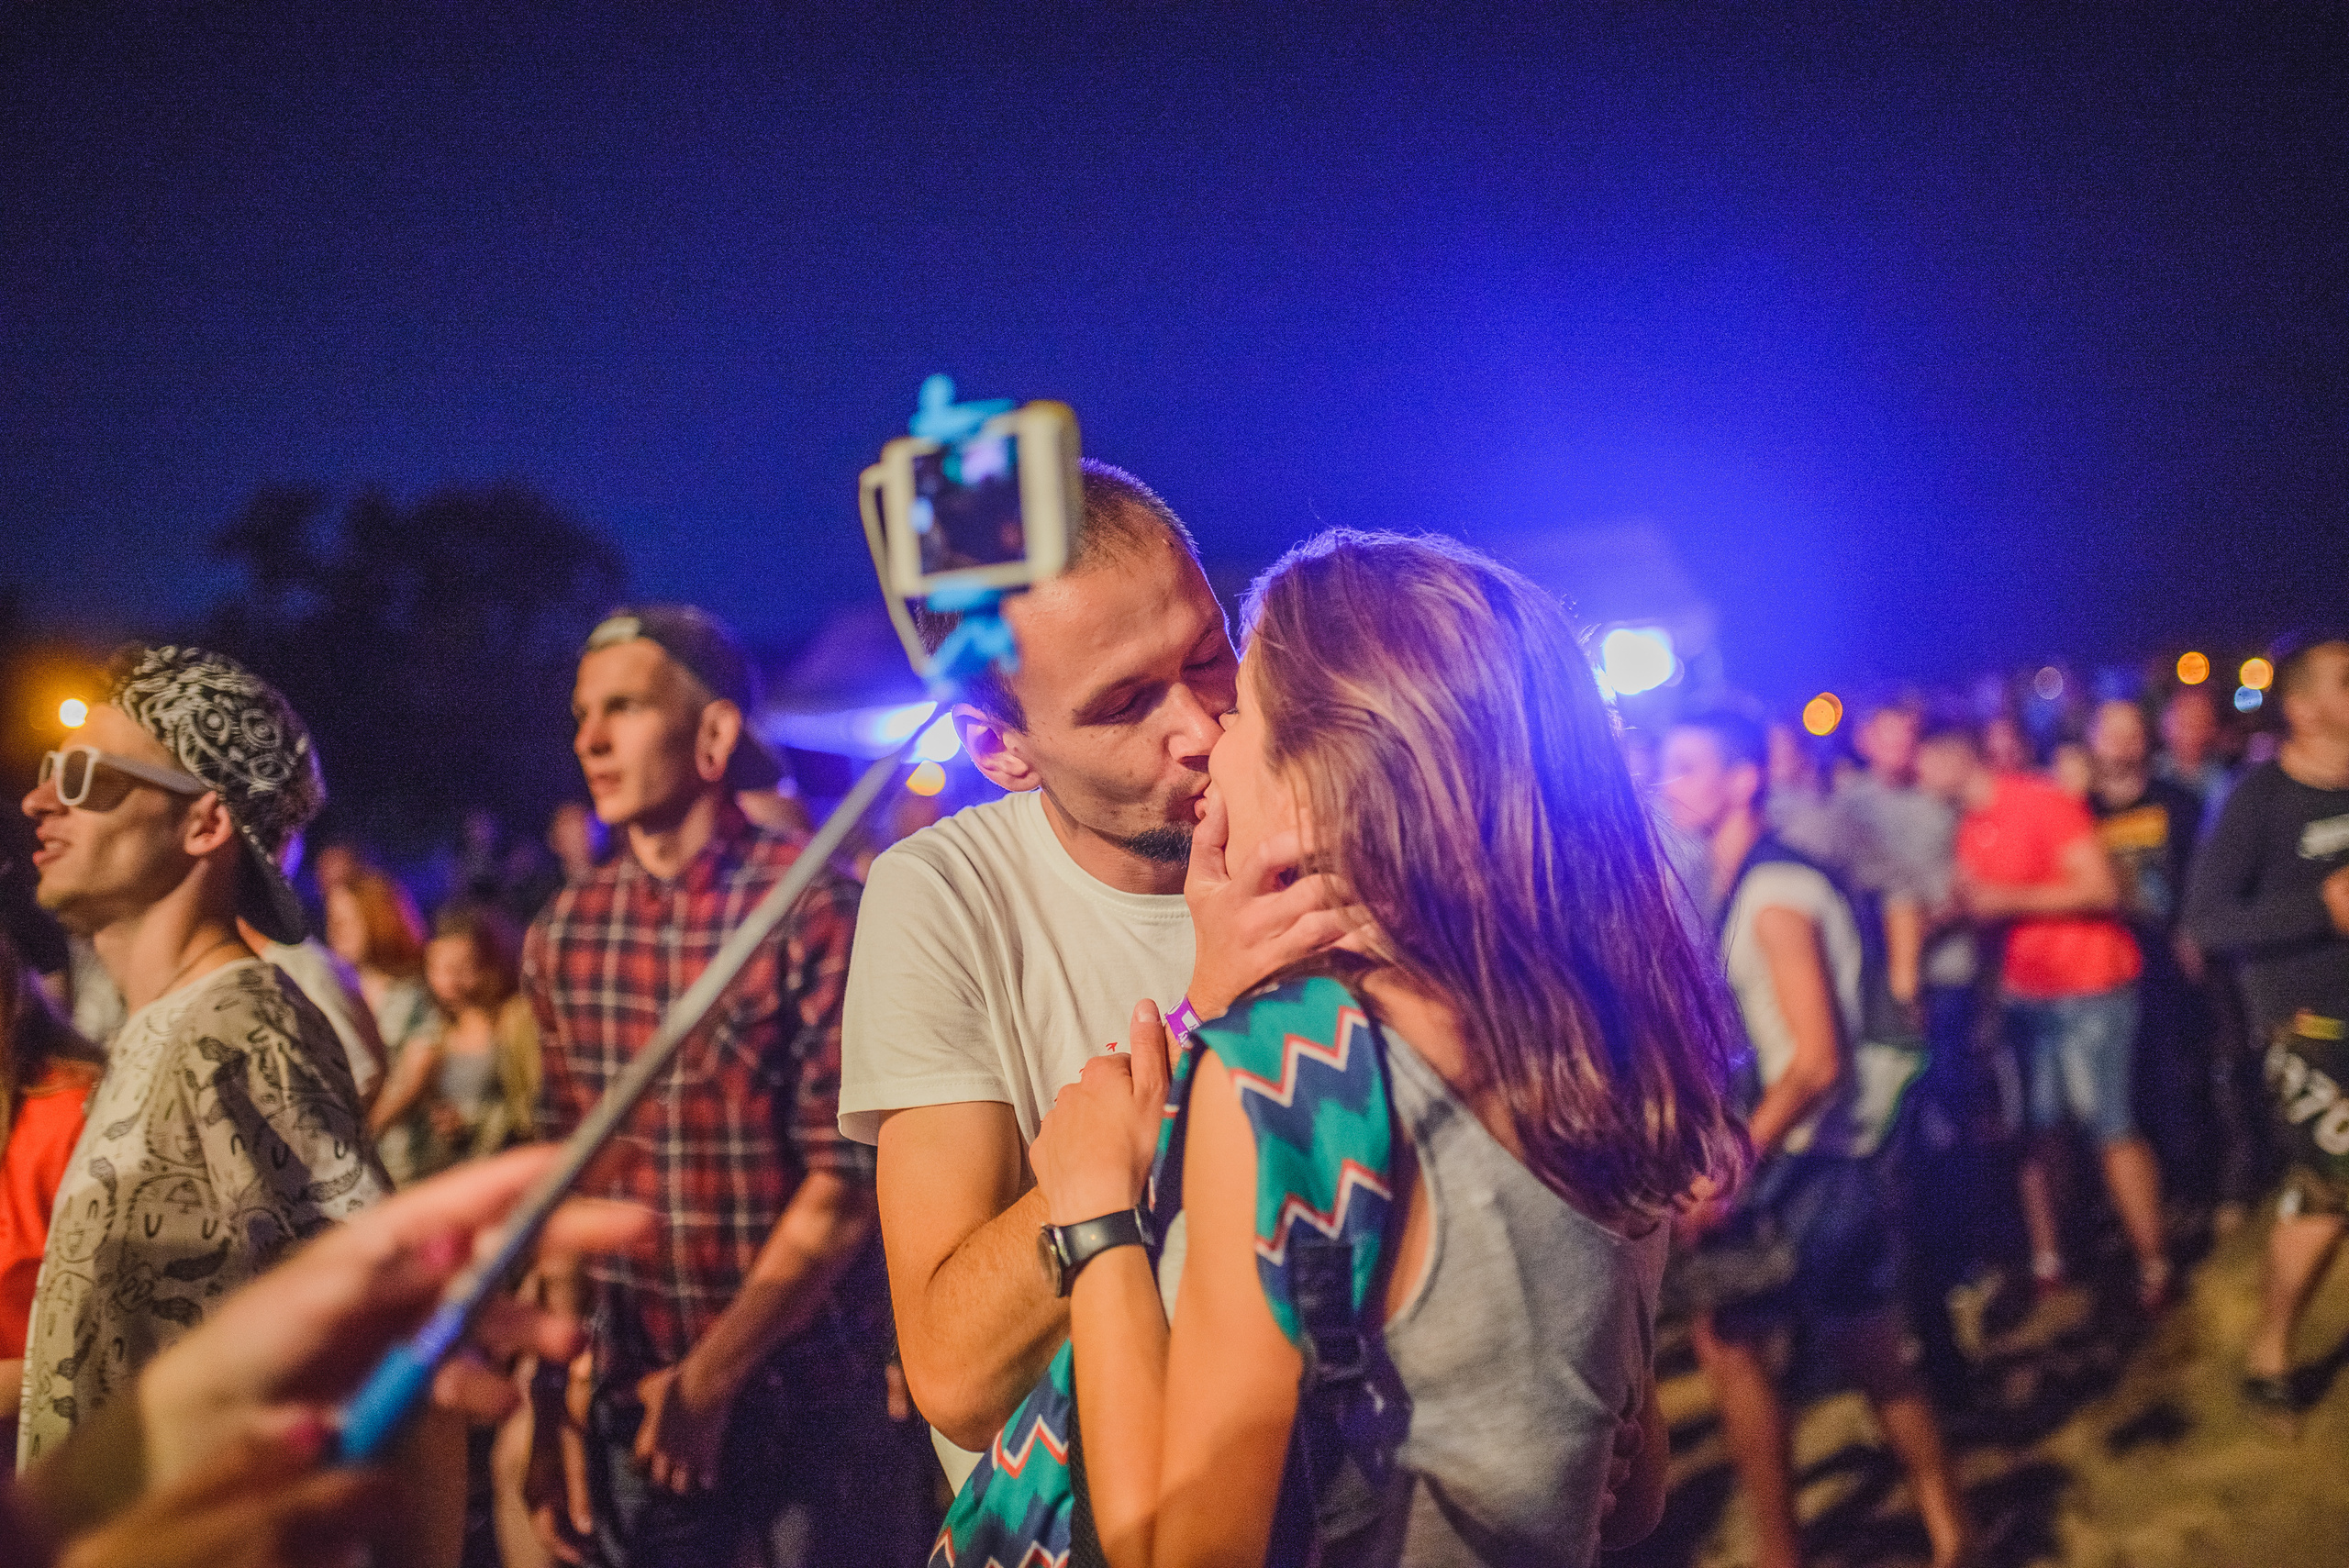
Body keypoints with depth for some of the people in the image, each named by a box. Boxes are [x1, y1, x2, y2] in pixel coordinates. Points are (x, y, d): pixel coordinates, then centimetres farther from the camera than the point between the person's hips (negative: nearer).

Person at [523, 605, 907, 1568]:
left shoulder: (814, 910, -13)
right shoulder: (562, 935, 1)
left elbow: (845, 1186, -14)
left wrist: (711, 1375, -11)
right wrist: (558, 1407, 0)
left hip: (811, 1395, -3)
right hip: (631, 1399, 4)